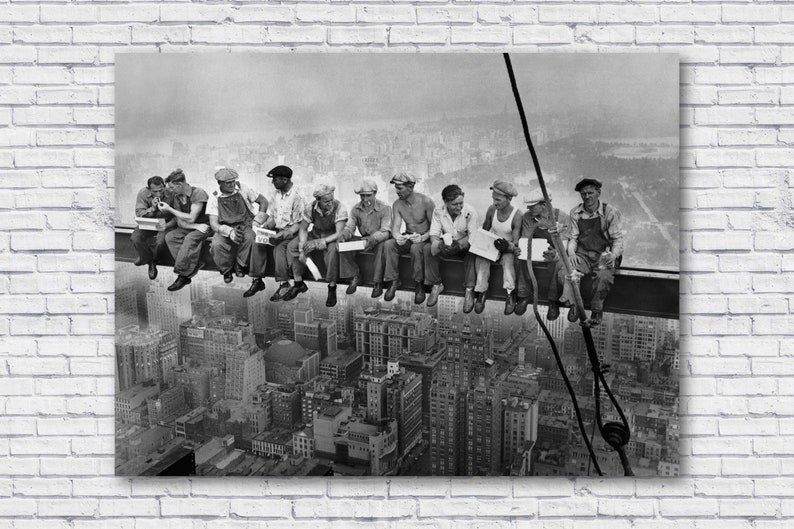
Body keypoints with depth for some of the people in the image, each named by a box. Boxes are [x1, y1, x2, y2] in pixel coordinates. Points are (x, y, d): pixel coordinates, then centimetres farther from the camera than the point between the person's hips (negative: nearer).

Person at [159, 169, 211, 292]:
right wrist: (196, 226, -19)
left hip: (205, 225, -7)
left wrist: (169, 209, -15)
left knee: (190, 238, -34)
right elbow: (180, 222, 0)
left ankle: (182, 275, -27)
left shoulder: (198, 193, -18)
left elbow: (191, 218, -22)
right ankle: (194, 265, -23)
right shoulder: (177, 197, 4)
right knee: (170, 237, -17)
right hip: (190, 227, 7)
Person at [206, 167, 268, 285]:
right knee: (216, 244, -32)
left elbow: (263, 201, 7)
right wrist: (229, 231, -28)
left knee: (249, 237, -35)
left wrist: (257, 221, -6)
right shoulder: (214, 198, -4)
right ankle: (226, 270, -3)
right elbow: (213, 224, -9)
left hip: (245, 225, 0)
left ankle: (240, 265, -8)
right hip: (225, 229, 0)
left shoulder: (242, 189, -2)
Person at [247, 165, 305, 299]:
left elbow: (298, 224, -13)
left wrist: (284, 234, -26)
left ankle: (284, 284, -23)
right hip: (276, 230, 6)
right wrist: (267, 225, -9)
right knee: (257, 244, -18)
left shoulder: (297, 197, -13)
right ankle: (257, 280, -12)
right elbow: (271, 216, 14)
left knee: (279, 248, -32)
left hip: (290, 232, -6)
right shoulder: (275, 194, 9)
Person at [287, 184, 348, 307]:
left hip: (332, 238, -4)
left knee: (332, 249, -38)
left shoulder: (340, 209, -24)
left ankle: (332, 288, -25)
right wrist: (302, 248, -22)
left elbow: (339, 233, -28)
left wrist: (317, 243, -37)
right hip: (315, 235, 4)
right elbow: (303, 229, -5)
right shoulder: (311, 208, -12)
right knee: (293, 246, -17)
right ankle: (298, 284, -4)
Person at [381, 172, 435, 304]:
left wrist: (423, 237, -32)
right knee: (389, 244, -24)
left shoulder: (426, 202, -14)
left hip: (425, 238, -4)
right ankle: (393, 282, -16)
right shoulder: (397, 204, -1)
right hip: (407, 238, 4)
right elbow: (395, 227, -8)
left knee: (416, 248, -37)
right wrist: (397, 237, -33)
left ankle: (419, 285, -22)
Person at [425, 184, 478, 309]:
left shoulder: (470, 212, -18)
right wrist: (439, 244, -37)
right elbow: (434, 234, -12)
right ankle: (436, 285, -10)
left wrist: (459, 244, -42)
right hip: (446, 244, 3)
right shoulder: (438, 211, -11)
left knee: (471, 251, -36)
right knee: (428, 248, -25)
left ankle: (469, 290, -28)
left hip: (464, 244, -2)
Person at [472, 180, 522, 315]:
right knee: (481, 258, -27)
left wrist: (508, 246, -38)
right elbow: (484, 231, 8)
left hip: (508, 248, -3)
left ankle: (510, 295, -35)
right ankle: (481, 293, -26)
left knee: (508, 260, -35)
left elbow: (515, 242, -17)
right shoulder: (492, 209, -6)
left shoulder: (517, 216, -18)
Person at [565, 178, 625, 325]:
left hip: (604, 255, -2)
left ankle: (597, 310, -11)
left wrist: (613, 255, -21)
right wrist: (571, 252, -10)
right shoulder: (575, 213, 8)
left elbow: (618, 239, -2)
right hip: (582, 254, 3)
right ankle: (574, 304, -5)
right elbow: (573, 237, 10)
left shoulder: (611, 212, -3)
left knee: (604, 276, -35)